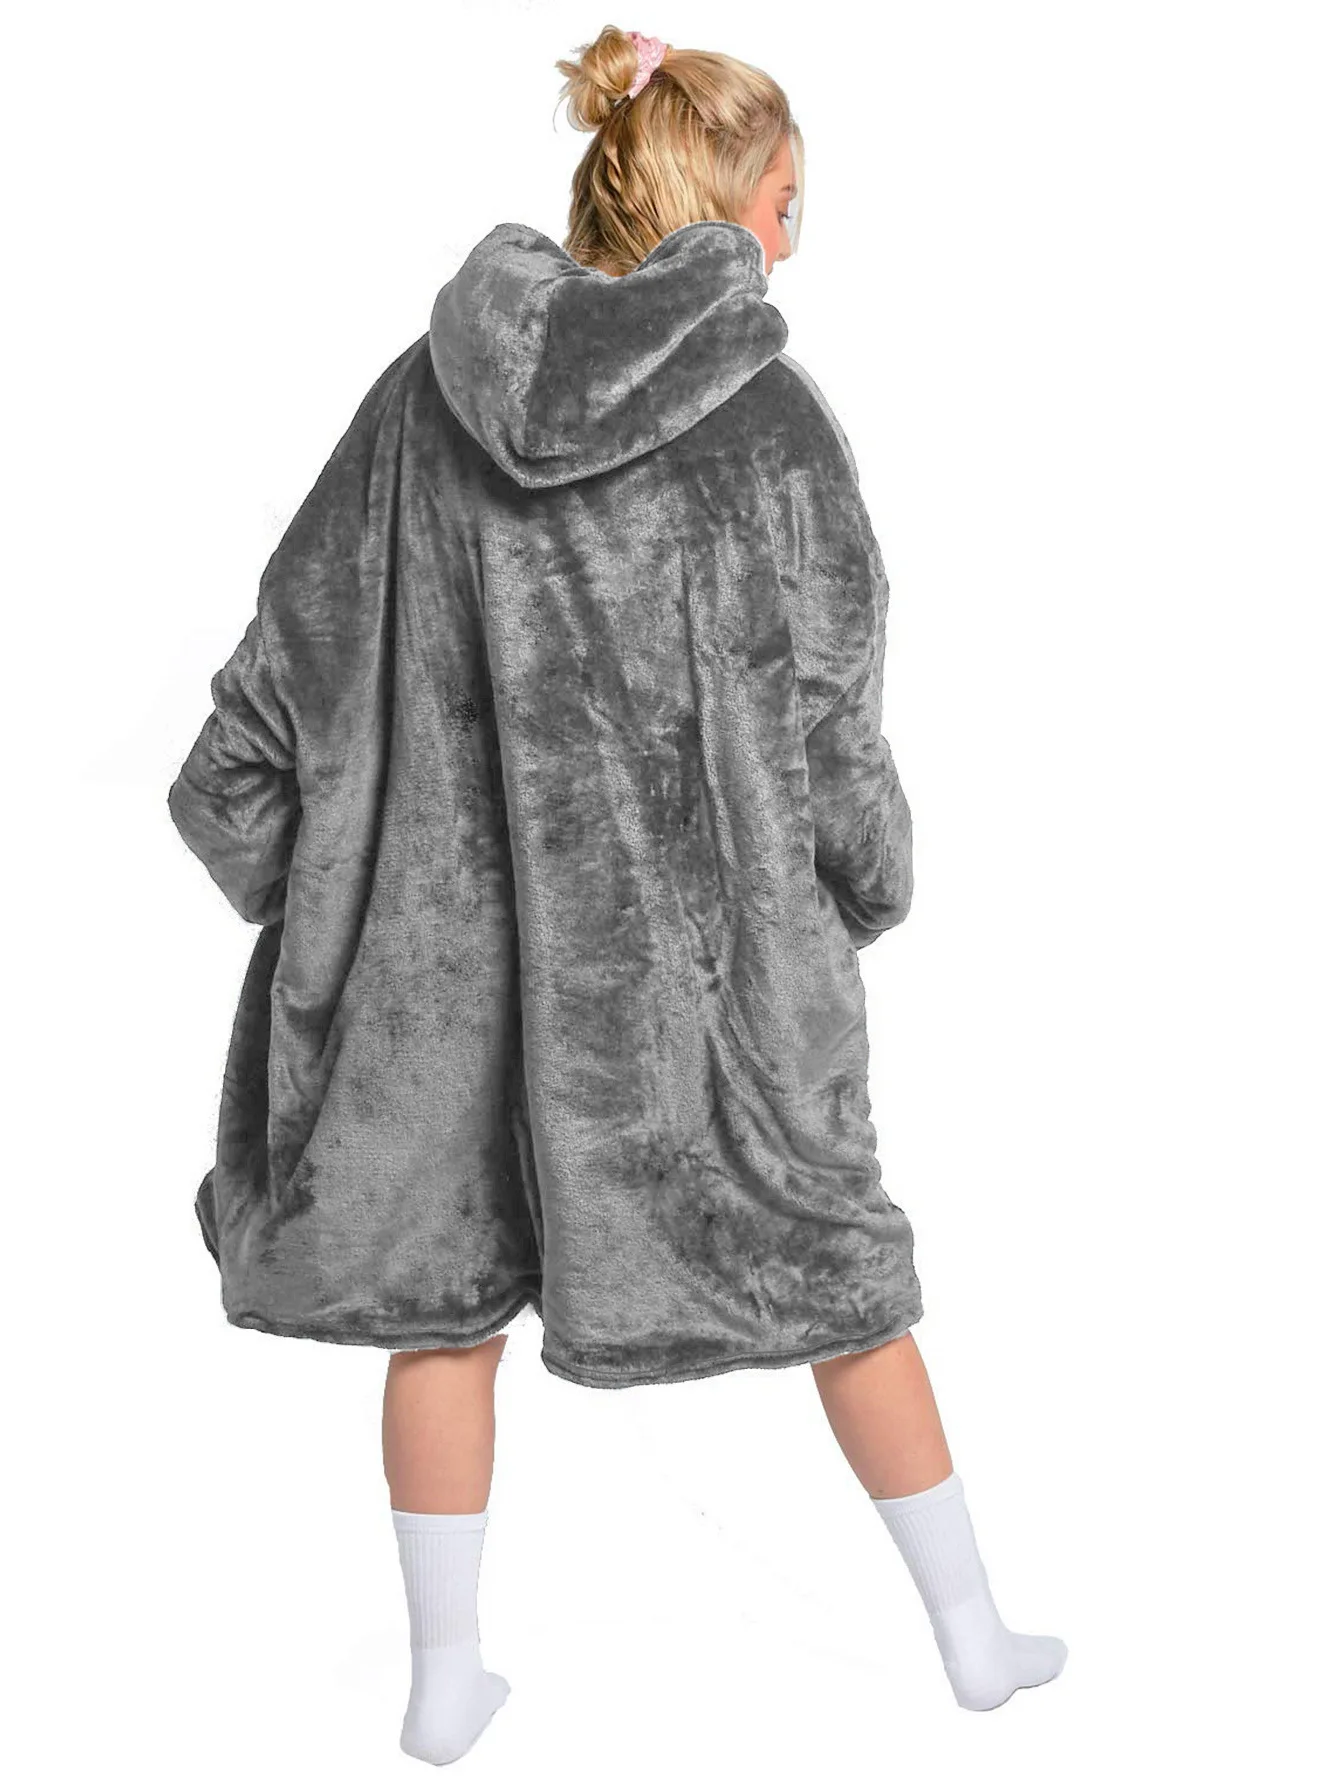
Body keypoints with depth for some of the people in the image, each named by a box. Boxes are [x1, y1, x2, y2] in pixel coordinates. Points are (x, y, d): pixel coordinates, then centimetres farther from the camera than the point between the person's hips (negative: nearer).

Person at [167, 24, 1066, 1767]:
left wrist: (256, 846, 14)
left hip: (460, 923, 2)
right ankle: (973, 1633, 29)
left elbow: (297, 654, 2)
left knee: (447, 1289, 17)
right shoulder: (772, 418, -11)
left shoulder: (428, 393, -2)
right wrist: (866, 889, 10)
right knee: (833, 1263, 15)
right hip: (704, 938, -2)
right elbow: (829, 709, -6)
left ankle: (446, 1678, 27)